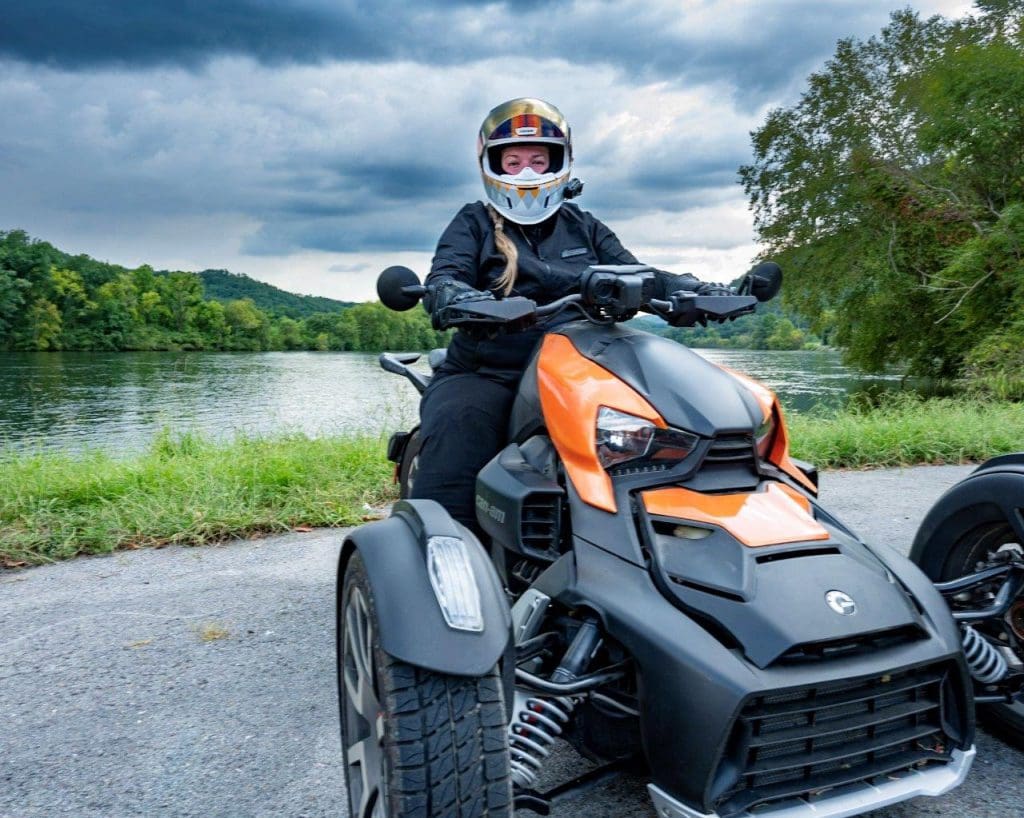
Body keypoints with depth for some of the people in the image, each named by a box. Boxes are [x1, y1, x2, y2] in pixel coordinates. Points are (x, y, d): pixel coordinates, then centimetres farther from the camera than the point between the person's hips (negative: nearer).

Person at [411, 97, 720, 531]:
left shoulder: (584, 229, 22)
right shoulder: (473, 224, 11)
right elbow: (443, 279, -7)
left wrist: (698, 290, -10)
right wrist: (461, 299, -33)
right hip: (486, 376, -2)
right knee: (457, 427, -34)